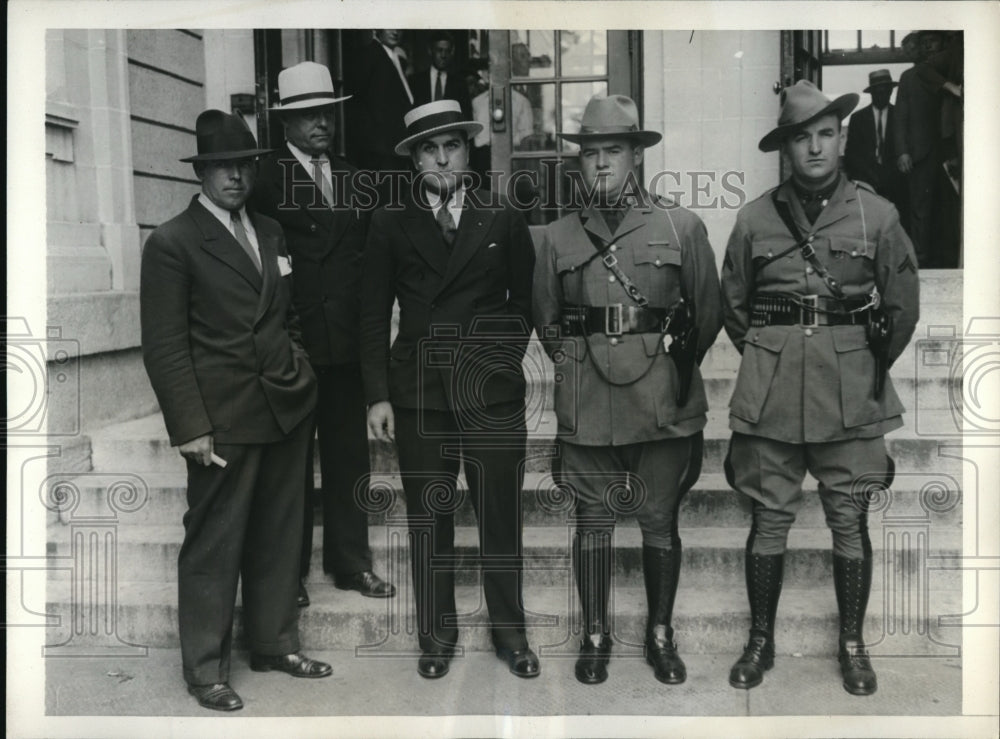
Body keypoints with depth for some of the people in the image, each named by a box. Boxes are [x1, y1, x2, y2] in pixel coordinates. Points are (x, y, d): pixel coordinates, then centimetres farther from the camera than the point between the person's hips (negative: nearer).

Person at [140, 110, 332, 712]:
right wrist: (190, 427, -14)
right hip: (224, 420, -6)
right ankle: (206, 668, 21)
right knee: (215, 544, 4)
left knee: (279, 536, 15)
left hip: (288, 410, 6)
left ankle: (275, 643, 32)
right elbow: (165, 346, -9)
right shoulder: (172, 243, -6)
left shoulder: (271, 233, 14)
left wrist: (301, 375, 10)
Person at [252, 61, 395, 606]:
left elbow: (366, 258, 14)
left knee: (349, 458, 11)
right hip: (291, 346, -5)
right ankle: (289, 570, 20)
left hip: (346, 344, 5)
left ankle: (350, 563, 24)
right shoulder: (265, 179, -4)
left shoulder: (352, 180, 14)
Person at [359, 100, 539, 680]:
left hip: (493, 391, 0)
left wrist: (505, 358, -1)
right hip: (419, 392, 1)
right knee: (428, 518, 6)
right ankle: (438, 635, 22)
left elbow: (527, 301, 11)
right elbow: (374, 316, 5)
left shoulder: (505, 221, 9)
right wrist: (379, 395, -1)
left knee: (502, 516, 4)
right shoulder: (391, 226, 8)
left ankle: (510, 632, 21)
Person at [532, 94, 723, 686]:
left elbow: (709, 311, 9)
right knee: (593, 520, 8)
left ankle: (661, 633, 25)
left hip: (665, 401, -1)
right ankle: (596, 635, 23)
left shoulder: (682, 226, 4)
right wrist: (578, 365, 10)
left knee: (660, 521, 8)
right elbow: (545, 320, 16)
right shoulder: (559, 236, 8)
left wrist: (674, 365, 8)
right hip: (587, 406, 1)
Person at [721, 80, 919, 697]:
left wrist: (870, 366, 14)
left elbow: (903, 306, 10)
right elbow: (733, 306, 13)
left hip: (851, 395, 0)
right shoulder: (755, 218, 2)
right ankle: (761, 640, 22)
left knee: (851, 522, 8)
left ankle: (853, 644, 25)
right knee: (770, 519, 7)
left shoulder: (878, 216, 1)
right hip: (771, 390, 0)